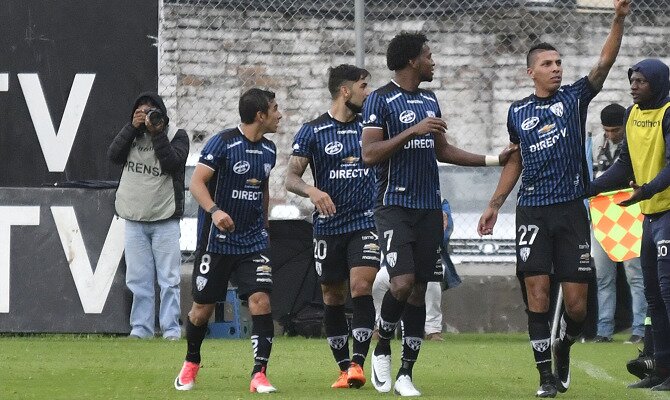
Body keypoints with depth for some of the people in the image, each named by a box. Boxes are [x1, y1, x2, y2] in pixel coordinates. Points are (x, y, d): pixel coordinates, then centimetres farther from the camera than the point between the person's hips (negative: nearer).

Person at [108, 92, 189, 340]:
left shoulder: (176, 135, 1)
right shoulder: (131, 133, 10)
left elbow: (172, 162, -15)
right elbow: (114, 155, -5)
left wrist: (157, 133, -19)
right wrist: (132, 127, -11)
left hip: (165, 219, -3)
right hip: (134, 218, 3)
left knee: (169, 278, -3)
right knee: (138, 279, 4)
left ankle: (171, 329, 0)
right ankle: (140, 327, 8)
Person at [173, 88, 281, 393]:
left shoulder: (268, 150, 7)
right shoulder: (223, 143, -12)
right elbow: (197, 182, -16)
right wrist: (214, 211, -32)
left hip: (253, 242, 4)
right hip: (217, 240, -4)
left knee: (261, 300, -14)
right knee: (203, 308, 6)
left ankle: (259, 374, -12)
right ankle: (191, 363, 31)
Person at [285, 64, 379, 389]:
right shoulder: (313, 131, -1)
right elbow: (291, 178, -3)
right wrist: (312, 191, -23)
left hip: (365, 222, 0)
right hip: (329, 225, 0)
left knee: (362, 287, -17)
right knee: (333, 297, 6)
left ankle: (358, 363, -19)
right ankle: (343, 367, 17)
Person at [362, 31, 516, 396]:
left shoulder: (430, 102, 15)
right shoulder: (380, 100, -6)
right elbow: (369, 154, -14)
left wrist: (494, 160, 21)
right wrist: (413, 131, -21)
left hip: (429, 208, 7)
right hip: (395, 205, -7)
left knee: (419, 290, 3)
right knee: (402, 283, -19)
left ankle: (405, 373, 7)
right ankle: (382, 351, 6)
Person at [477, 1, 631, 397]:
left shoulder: (574, 97, 5)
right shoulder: (518, 112, 11)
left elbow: (604, 65, -9)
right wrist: (495, 205, 20)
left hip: (571, 211, -1)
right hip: (532, 212, 1)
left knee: (576, 304, -2)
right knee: (537, 293, -8)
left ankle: (563, 348, 28)